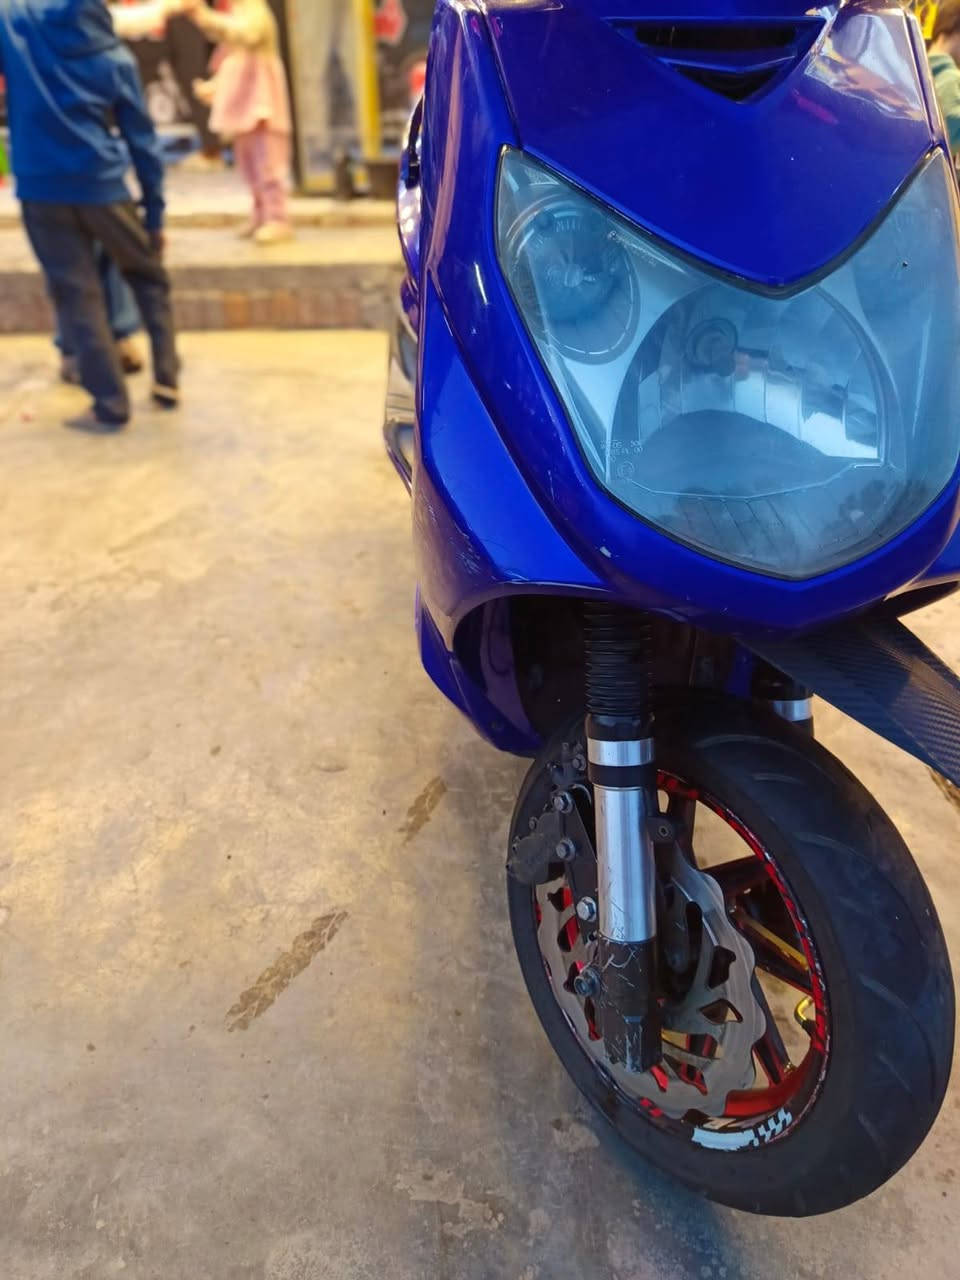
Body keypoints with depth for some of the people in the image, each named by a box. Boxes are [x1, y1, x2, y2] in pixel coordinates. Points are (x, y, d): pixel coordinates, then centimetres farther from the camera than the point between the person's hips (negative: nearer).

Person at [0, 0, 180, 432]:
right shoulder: (116, 55, 6)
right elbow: (141, 139, 6)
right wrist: (155, 212, 9)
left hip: (40, 187, -1)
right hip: (101, 185, 1)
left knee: (76, 295, 5)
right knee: (148, 274, 20)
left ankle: (110, 404, 4)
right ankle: (166, 378, 16)